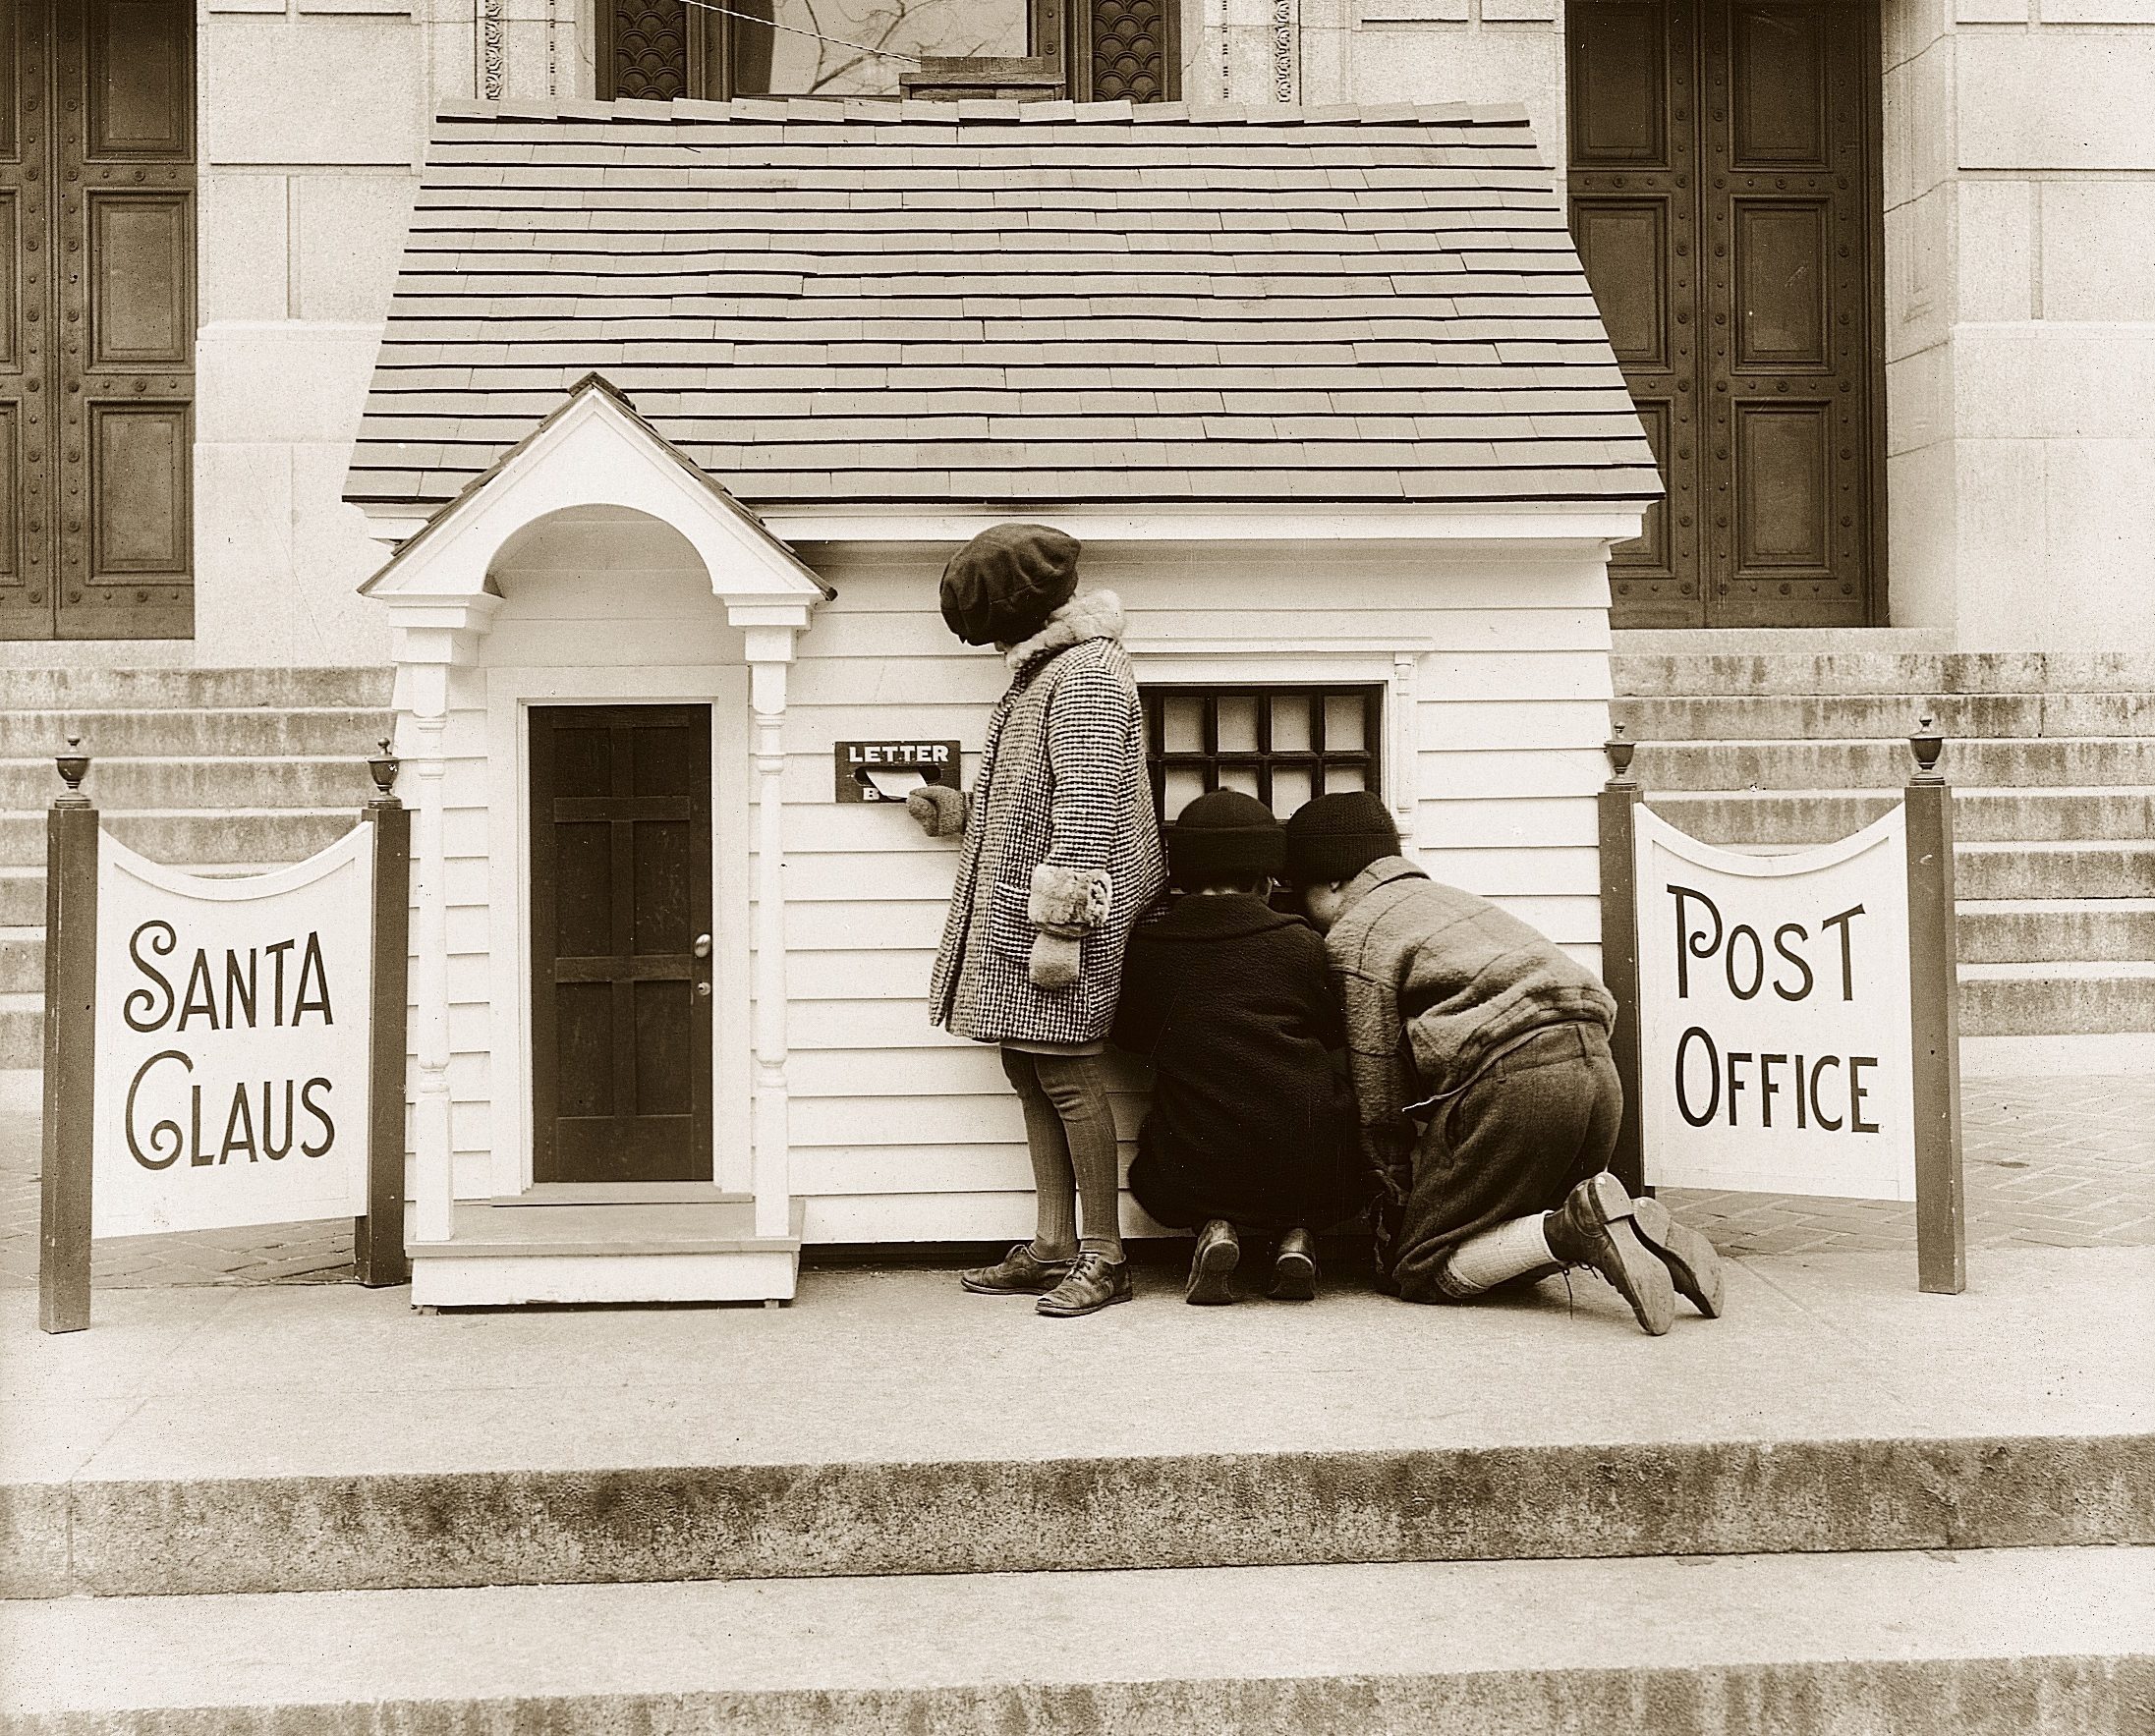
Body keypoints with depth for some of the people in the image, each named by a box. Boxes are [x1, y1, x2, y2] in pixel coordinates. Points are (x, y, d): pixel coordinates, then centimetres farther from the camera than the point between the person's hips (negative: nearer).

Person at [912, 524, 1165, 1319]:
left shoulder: (1087, 673, -13)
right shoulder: (1042, 672, 18)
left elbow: (1089, 808, -20)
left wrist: (1060, 922, -22)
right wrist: (956, 812, 31)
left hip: (1061, 916, -10)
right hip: (1016, 915, 10)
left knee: (1070, 1079, -5)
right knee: (1031, 1076, 10)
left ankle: (1104, 1257, 2)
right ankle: (1053, 1247, 16)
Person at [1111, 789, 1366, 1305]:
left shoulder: (1145, 948, -1)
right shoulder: (1300, 943, -2)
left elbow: (1131, 1036, 16)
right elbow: (1336, 1031, 14)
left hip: (1196, 1179, 1)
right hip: (1311, 1174, -1)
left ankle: (1213, 1227, 5)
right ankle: (1296, 1233, 8)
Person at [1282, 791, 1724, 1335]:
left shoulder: (1354, 936, 5)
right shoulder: (1445, 897, 31)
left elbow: (1378, 1084, 2)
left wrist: (1397, 1198, 11)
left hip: (1512, 1075, -8)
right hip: (1598, 1066, 8)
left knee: (1415, 1269, 1)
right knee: (1516, 1231, 23)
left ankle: (1575, 1228, -23)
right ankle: (1635, 1225, -5)